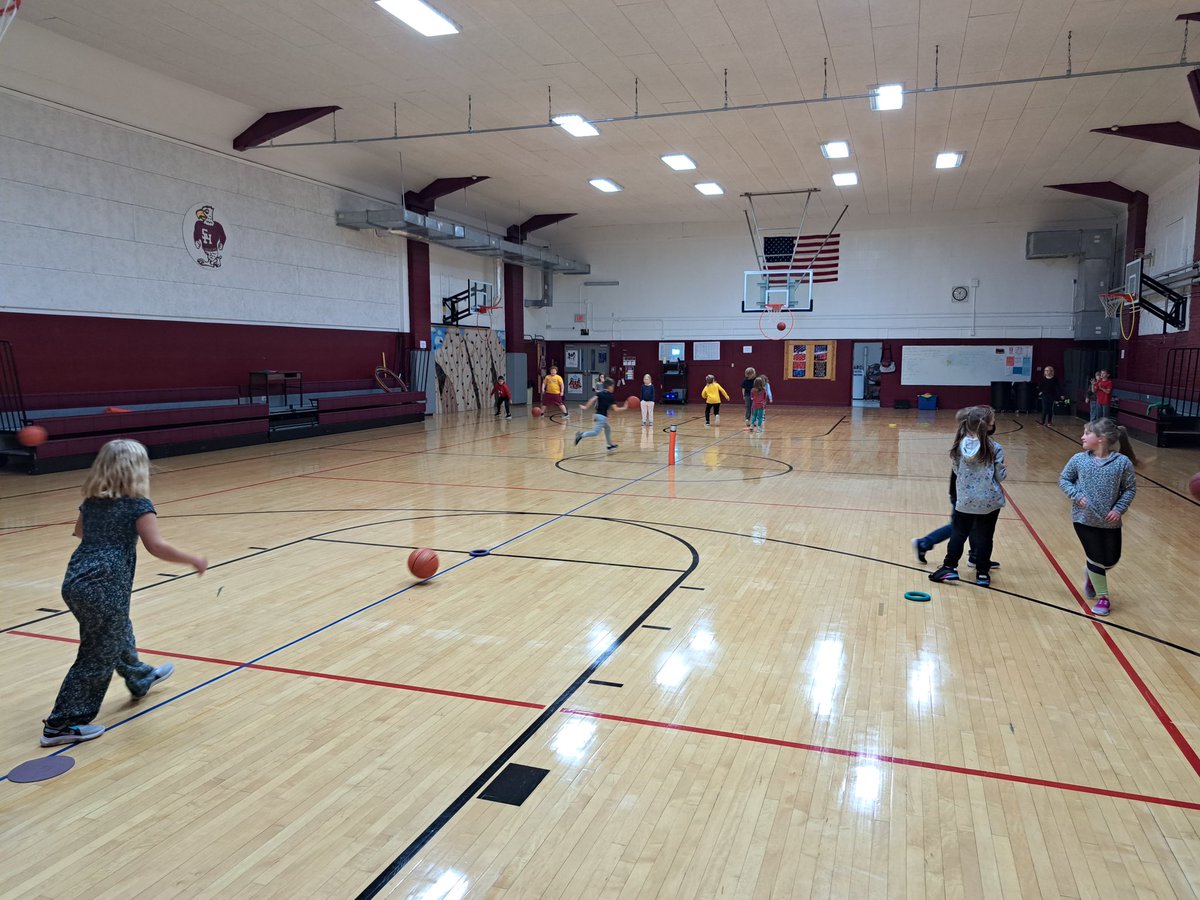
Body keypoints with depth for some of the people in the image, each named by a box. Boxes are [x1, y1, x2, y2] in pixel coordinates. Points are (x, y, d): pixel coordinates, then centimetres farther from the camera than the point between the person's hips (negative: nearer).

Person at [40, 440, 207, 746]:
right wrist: (193, 560, -9)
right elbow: (157, 546, -18)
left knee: (119, 633, 30)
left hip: (75, 581, 9)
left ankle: (140, 678, 52)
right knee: (98, 657, 4)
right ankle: (62, 724, 9)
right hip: (104, 588, -9)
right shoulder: (138, 505, -11)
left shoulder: (91, 501, 11)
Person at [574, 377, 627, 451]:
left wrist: (586, 407, -5)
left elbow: (593, 400, -7)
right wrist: (624, 408, 7)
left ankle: (610, 445, 32)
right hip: (602, 416, -8)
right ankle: (581, 435, -28)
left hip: (598, 414, 8)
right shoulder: (611, 396, -5)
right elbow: (615, 408, -7)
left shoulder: (599, 393, 8)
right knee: (596, 432, -11)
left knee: (608, 428, 24)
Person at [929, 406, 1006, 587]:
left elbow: (956, 471, 3)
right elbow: (1000, 476, -5)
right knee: (984, 537, 8)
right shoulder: (995, 449, -11)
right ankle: (982, 573, 15)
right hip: (989, 501, -1)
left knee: (958, 534, 14)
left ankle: (950, 567, 16)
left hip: (965, 500, 1)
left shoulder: (960, 446, -7)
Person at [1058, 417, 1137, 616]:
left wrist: (1119, 509, -13)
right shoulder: (1078, 459, -7)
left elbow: (1130, 489, -2)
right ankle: (1103, 597, 21)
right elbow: (1064, 480, 4)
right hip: (1084, 519, -1)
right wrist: (1076, 496, -12)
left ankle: (1091, 573, 47)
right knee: (1096, 559, 2)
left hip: (1110, 521, 1)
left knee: (1111, 560, 14)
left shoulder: (1123, 462, -10)